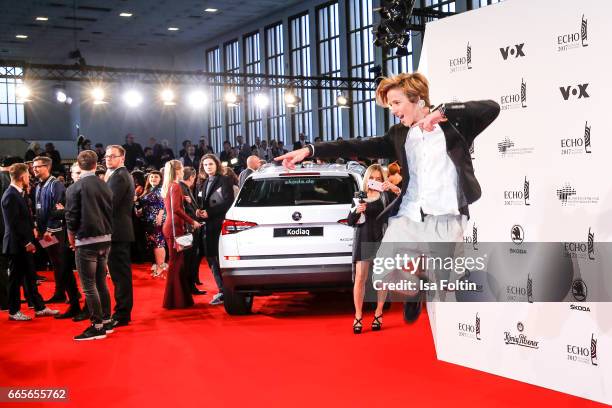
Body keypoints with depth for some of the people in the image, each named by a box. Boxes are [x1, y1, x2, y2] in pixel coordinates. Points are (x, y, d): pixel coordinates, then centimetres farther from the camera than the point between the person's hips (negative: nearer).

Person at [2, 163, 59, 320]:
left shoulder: (18, 193, 10)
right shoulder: (10, 196, -18)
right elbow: (14, 223, -21)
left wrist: (32, 229, 4)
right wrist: (27, 242, -18)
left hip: (24, 243, 9)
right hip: (16, 244, -9)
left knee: (30, 277, 14)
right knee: (16, 278, 3)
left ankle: (39, 307, 21)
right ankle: (14, 311, 14)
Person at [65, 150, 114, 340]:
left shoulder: (75, 188, -11)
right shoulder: (105, 186, 4)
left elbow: (71, 218, -9)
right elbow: (111, 213, 9)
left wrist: (72, 239, 5)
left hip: (86, 241, -6)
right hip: (105, 240, 6)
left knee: (89, 286, 1)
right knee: (101, 282, 16)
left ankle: (97, 326, 4)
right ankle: (107, 322, 22)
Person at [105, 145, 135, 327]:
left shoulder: (118, 176, -13)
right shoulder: (123, 175, 19)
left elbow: (110, 204, -21)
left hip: (117, 231, -10)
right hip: (122, 230, 10)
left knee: (120, 274, -7)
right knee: (122, 273, 14)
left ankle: (121, 315, -3)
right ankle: (123, 311, 22)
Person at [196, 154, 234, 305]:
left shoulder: (224, 180, -2)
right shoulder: (202, 183, 18)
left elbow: (228, 202, -11)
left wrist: (209, 212, -13)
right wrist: (199, 211, -2)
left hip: (221, 223, -7)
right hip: (209, 225, 7)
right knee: (211, 256, 7)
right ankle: (222, 290, 15)